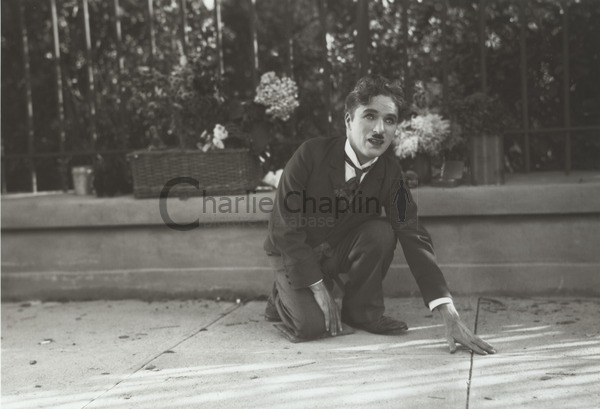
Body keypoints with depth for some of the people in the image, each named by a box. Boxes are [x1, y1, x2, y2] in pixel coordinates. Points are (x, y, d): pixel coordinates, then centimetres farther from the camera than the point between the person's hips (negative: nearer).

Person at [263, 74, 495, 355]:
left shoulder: (390, 172, -16)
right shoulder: (312, 154, -26)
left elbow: (413, 238, -20)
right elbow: (285, 227, -21)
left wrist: (451, 317, -30)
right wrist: (319, 290, -23)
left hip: (340, 248, 4)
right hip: (294, 253, -3)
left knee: (381, 232, -26)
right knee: (311, 326, -25)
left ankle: (363, 311, -3)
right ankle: (284, 298, 10)